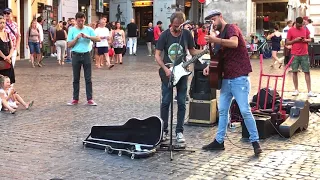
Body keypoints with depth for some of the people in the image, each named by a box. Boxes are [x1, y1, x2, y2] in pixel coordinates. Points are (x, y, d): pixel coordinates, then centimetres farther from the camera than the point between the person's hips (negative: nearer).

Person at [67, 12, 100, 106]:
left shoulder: (89, 29, 4)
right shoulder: (72, 30, 3)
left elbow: (98, 39, -5)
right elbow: (69, 45, 0)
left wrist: (87, 36, -15)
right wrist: (76, 38, -13)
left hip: (86, 55, 0)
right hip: (76, 55, 0)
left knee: (88, 79, 1)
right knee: (76, 79, 7)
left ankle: (89, 99, 5)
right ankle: (75, 99, 14)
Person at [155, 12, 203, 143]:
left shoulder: (187, 34, -2)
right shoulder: (164, 35, -7)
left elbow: (193, 51, 8)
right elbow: (157, 55, -6)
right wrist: (165, 69, -18)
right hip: (168, 73, -1)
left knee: (181, 103, 2)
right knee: (165, 102, 1)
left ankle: (179, 131, 10)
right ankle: (164, 130, 13)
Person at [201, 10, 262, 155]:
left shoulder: (231, 28, -7)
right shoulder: (219, 36, 18)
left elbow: (234, 43, -29)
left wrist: (215, 40, -38)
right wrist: (210, 67, 3)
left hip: (239, 78, -9)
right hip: (226, 79, 9)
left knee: (245, 110, -9)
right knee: (222, 110, 11)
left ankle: (255, 141, 2)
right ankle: (219, 141, 20)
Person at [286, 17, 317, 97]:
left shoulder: (305, 29, 6)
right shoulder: (291, 30, -1)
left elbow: (310, 39, 13)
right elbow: (287, 42, -1)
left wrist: (306, 40, -9)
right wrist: (295, 40, -16)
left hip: (304, 54, 2)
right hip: (295, 54, -2)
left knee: (307, 72, -1)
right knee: (294, 72, 2)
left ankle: (309, 91, 0)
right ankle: (296, 90, 13)